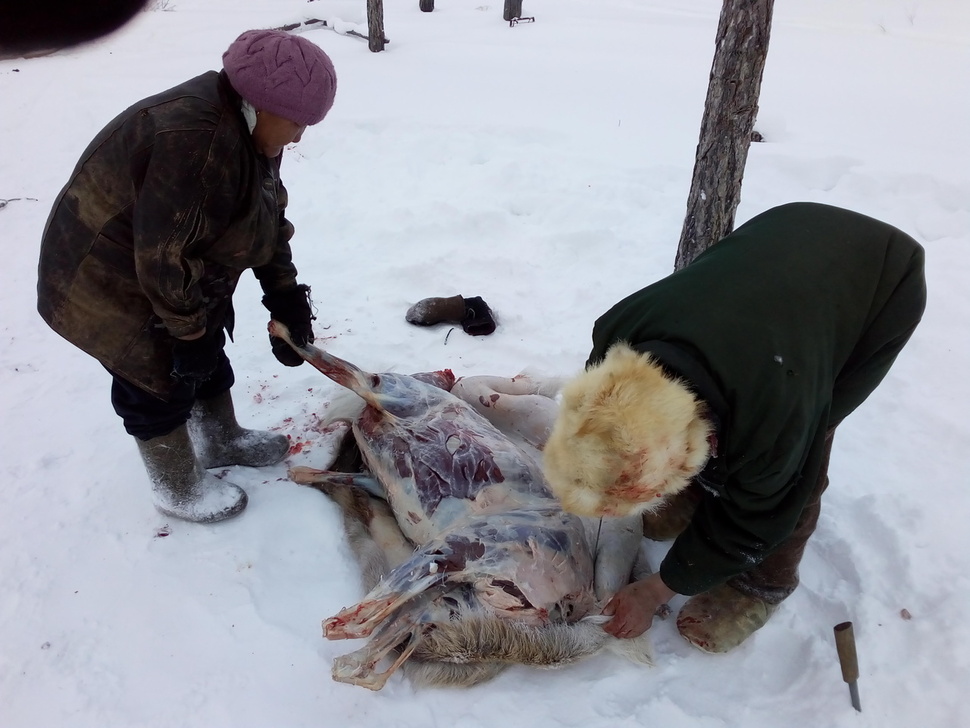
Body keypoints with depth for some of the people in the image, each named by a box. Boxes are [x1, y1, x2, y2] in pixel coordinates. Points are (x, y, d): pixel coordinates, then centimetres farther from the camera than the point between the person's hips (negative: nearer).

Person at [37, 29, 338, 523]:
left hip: (171, 276, 9)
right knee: (160, 382, 4)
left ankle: (221, 441, 43)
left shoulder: (245, 129, -3)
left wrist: (286, 297, -4)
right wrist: (189, 331, -21)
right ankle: (178, 491, 26)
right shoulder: (195, 141, -35)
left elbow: (267, 220, 2)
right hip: (107, 280, -9)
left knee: (207, 358, 20)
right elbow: (163, 256, -32)